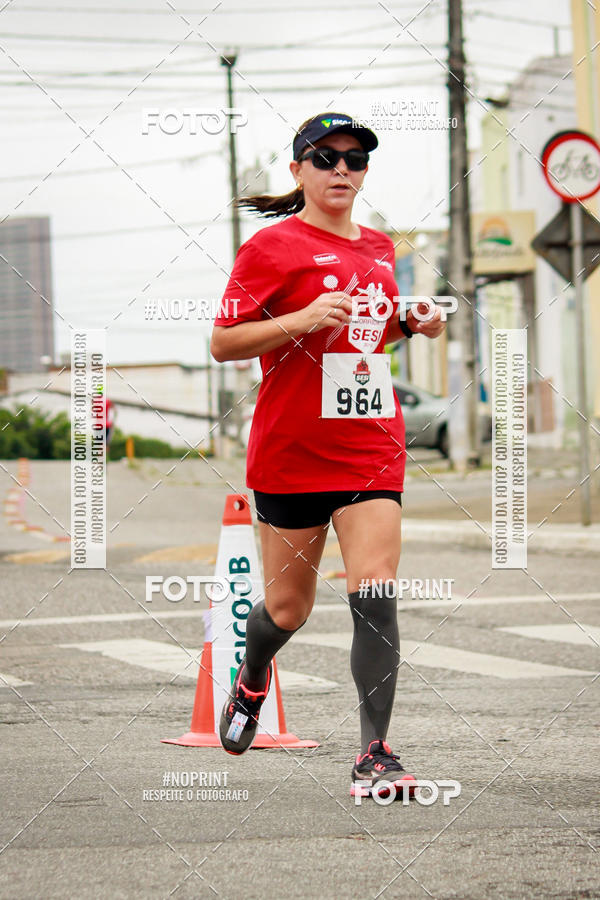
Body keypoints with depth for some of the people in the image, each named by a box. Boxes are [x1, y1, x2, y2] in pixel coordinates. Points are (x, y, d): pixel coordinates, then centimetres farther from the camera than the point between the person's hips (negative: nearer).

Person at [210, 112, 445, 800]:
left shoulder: (379, 249, 13)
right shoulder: (272, 247, -5)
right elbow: (222, 343, -8)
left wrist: (413, 326, 7)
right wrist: (304, 319, -21)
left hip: (372, 446, 4)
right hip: (292, 452, -4)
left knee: (375, 597, -11)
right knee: (288, 607, 8)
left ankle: (374, 756, -9)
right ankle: (251, 682, 42)